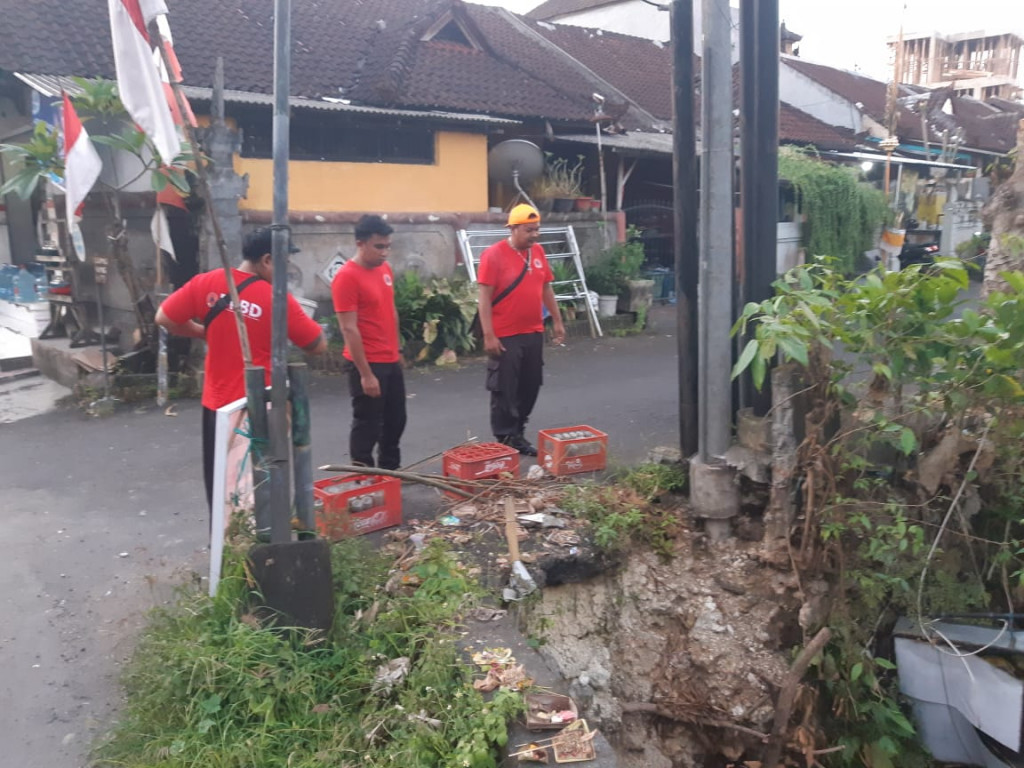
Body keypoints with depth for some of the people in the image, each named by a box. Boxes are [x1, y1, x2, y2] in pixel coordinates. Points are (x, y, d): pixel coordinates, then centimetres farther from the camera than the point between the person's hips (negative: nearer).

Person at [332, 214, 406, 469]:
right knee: (367, 425, 2)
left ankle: (390, 471, 34)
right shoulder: (346, 277, -17)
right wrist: (365, 373, -20)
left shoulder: (385, 269, 8)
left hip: (391, 361, 8)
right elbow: (349, 329, -20)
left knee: (396, 420, 18)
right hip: (367, 364, -8)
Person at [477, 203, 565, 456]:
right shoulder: (493, 255, -12)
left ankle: (518, 434, 27)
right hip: (505, 336, -6)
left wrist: (557, 321, 15)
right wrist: (488, 335, -18)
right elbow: (485, 297, -14)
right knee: (504, 390, 1)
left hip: (534, 333, 7)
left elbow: (546, 288, 16)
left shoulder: (538, 251, 7)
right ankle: (505, 439, 13)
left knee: (531, 386, 13)